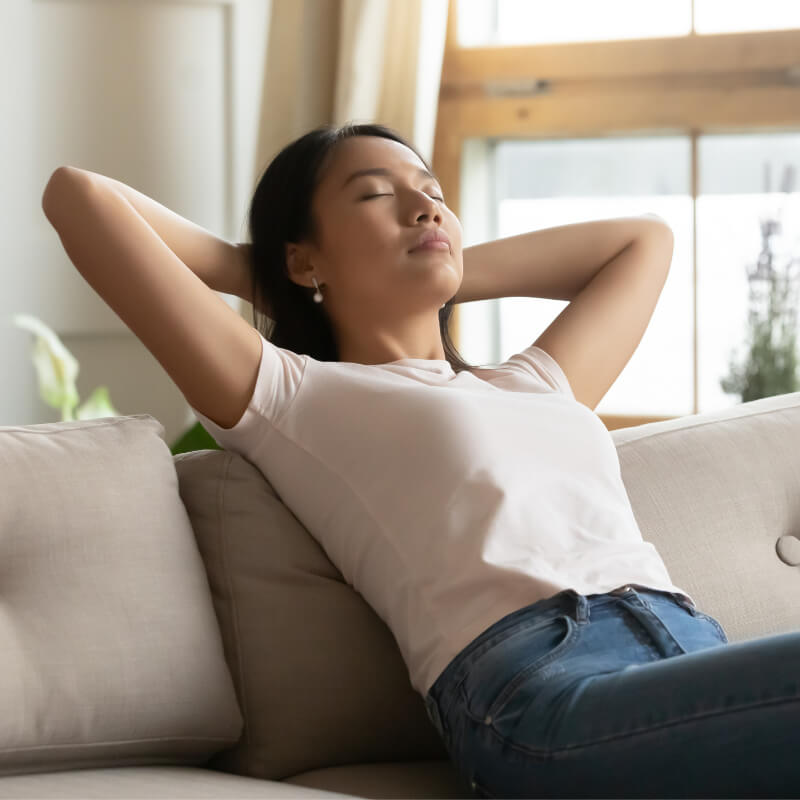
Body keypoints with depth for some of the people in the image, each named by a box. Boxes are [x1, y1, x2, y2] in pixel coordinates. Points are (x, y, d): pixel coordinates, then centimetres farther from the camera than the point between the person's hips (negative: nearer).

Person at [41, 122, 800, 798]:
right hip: (542, 690, -7)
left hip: (701, 650, 7)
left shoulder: (532, 382, 35)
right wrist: (252, 272, 30)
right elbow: (78, 195, 13)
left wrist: (454, 269, 45)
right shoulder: (290, 396, 16)